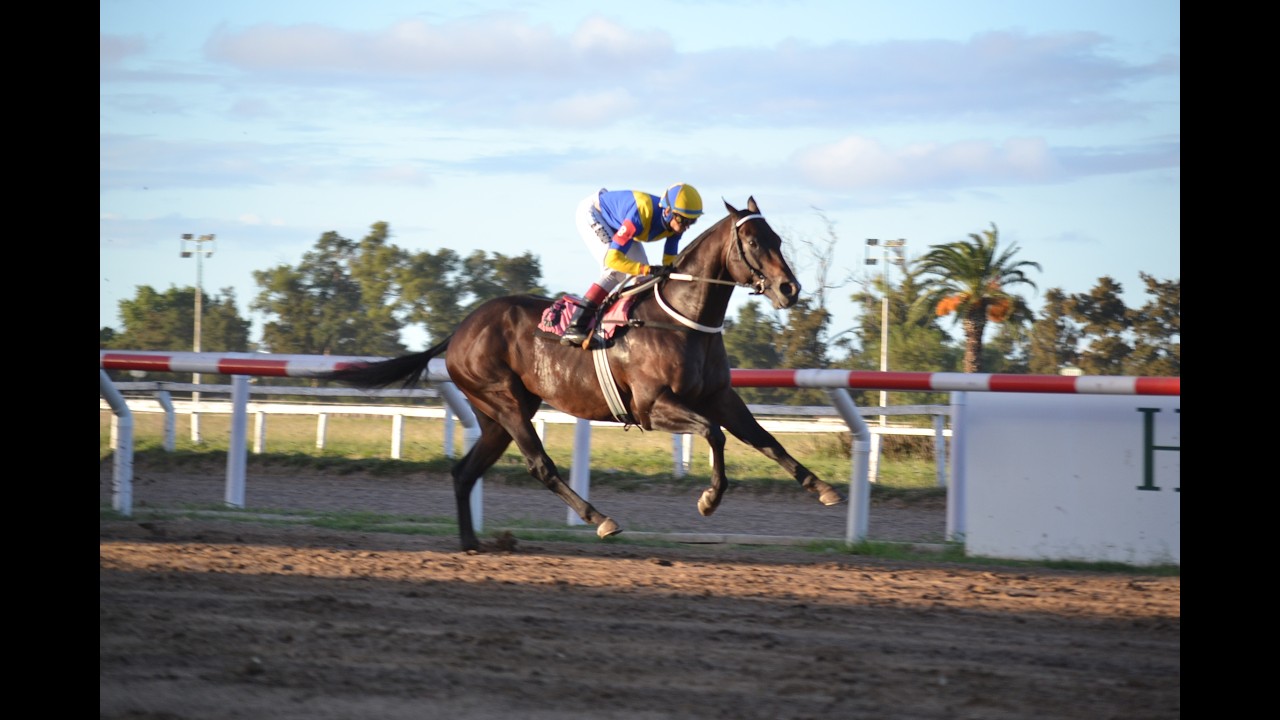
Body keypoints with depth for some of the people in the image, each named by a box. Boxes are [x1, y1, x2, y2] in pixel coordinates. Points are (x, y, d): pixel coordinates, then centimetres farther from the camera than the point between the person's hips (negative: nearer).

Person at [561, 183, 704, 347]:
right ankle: (574, 328, -30)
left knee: (642, 276, -2)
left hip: (616, 225, 8)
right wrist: (649, 270, -50)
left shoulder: (675, 223, -19)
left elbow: (670, 263, -7)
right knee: (615, 270, -25)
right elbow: (613, 258, -44)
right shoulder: (641, 216, -42)